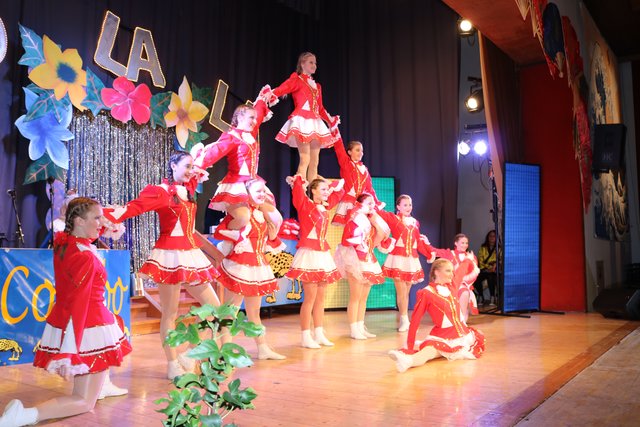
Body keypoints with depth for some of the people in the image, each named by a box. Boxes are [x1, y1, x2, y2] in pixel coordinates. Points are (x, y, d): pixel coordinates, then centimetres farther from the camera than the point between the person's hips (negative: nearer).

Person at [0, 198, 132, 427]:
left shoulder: (62, 243, 2)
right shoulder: (85, 257, -21)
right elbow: (78, 305, -25)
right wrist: (69, 353, -26)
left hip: (60, 323, 9)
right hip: (88, 329, -9)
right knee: (84, 402, 3)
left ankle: (103, 384, 38)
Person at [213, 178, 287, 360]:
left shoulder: (264, 215, 11)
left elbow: (268, 242, 18)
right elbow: (219, 231, -19)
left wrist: (273, 235, -1)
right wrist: (239, 238, -20)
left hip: (259, 267, 8)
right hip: (240, 266, -8)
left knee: (254, 311, 17)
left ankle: (263, 348, 23)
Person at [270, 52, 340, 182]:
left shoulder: (317, 86, 22)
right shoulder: (297, 80, 3)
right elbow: (280, 90, -13)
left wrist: (330, 120, 17)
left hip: (315, 123, 7)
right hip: (302, 121, -7)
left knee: (314, 161, 4)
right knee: (305, 159, -16)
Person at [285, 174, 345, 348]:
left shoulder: (326, 206, 11)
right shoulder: (304, 204, -7)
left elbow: (338, 190, 26)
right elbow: (297, 187, -22)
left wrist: (332, 187, 13)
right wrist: (298, 182, -3)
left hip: (323, 254, 7)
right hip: (309, 254, -7)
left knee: (320, 297, 10)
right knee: (310, 297, -5)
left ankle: (319, 334, 18)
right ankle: (306, 337, 3)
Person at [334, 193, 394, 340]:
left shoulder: (373, 220, 14)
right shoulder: (355, 220, -10)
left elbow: (377, 241, 6)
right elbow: (347, 240, -18)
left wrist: (376, 224, -2)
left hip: (369, 261, 8)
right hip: (357, 261, -8)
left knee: (364, 297, 12)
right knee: (355, 297, -6)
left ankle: (361, 327, 19)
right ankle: (354, 329, 0)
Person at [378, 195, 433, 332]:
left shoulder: (415, 222, 13)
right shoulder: (392, 218, -1)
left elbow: (419, 242, 12)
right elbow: (378, 213, -14)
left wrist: (431, 253, 7)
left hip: (412, 259, 5)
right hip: (398, 258, -5)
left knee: (406, 291, 10)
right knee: (401, 290, -6)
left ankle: (405, 319, 17)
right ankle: (404, 320, 2)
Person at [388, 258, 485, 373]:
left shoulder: (453, 284, 8)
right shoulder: (426, 293, -11)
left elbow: (463, 268, 30)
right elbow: (415, 320, -12)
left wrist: (469, 259, 55)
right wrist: (410, 347, -16)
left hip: (462, 332, 8)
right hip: (442, 337, -8)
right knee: (430, 350, -34)